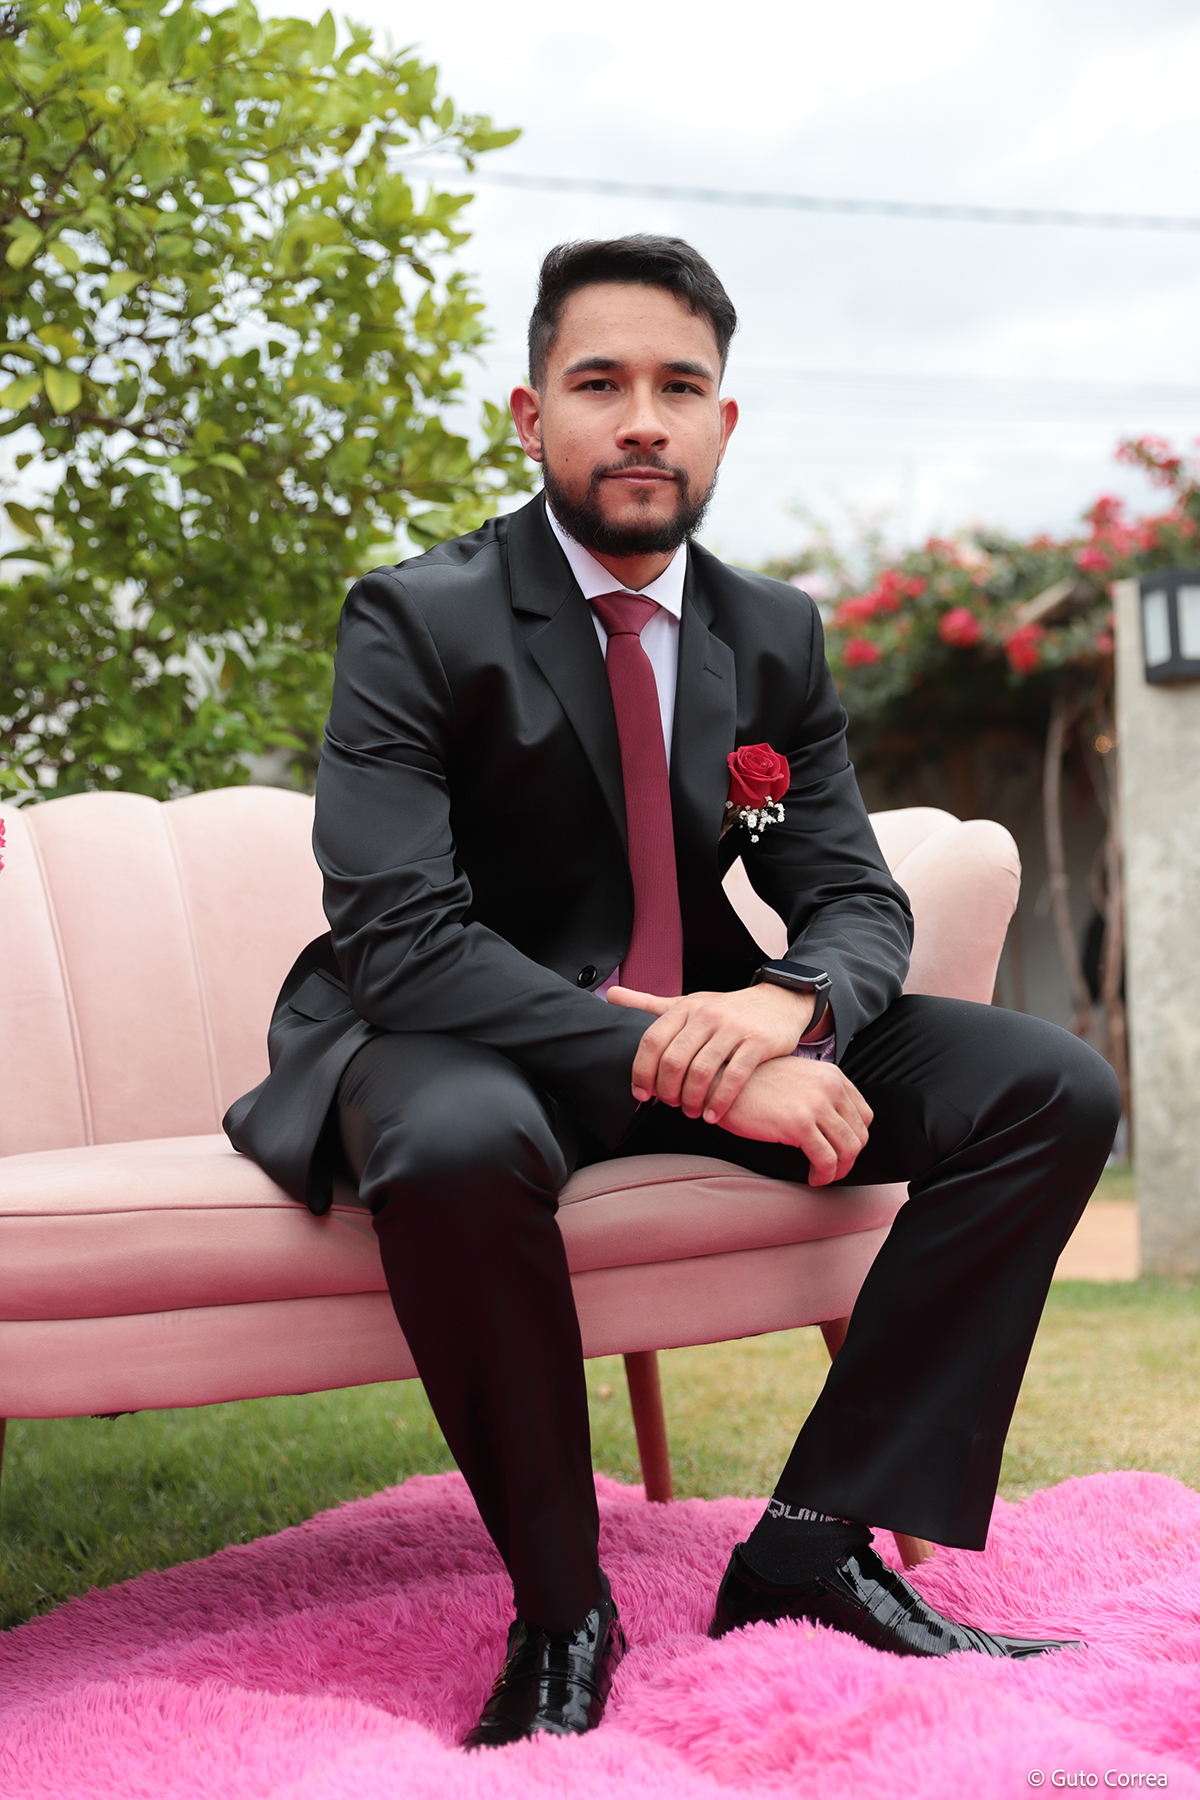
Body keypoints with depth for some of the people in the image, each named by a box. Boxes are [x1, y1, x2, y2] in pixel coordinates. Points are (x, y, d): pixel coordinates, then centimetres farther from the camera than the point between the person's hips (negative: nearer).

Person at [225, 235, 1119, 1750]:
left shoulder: (775, 635, 5)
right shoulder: (415, 621, -12)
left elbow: (857, 900, 4)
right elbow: (399, 939, -23)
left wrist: (788, 1003, -22)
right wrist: (681, 1059, -32)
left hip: (706, 1029, 6)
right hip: (470, 1045, -5)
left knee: (1052, 1087, -11)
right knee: (456, 1149, -41)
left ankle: (818, 1538, -12)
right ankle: (560, 1609, -17)